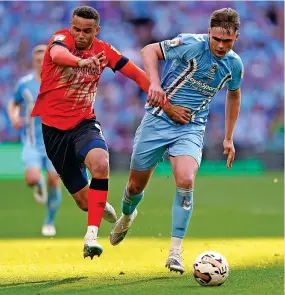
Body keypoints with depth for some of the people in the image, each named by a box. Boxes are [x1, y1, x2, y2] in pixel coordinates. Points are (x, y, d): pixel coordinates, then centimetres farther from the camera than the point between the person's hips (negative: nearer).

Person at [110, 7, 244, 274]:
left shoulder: (234, 64, -2)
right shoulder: (192, 44, -17)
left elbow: (234, 95, 19)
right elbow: (150, 51, -11)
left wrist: (229, 138, 20)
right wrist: (154, 82, -29)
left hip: (191, 129, 2)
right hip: (158, 120, -2)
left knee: (186, 181, -25)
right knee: (136, 184, 9)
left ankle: (175, 251, -17)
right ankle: (126, 217, 47)